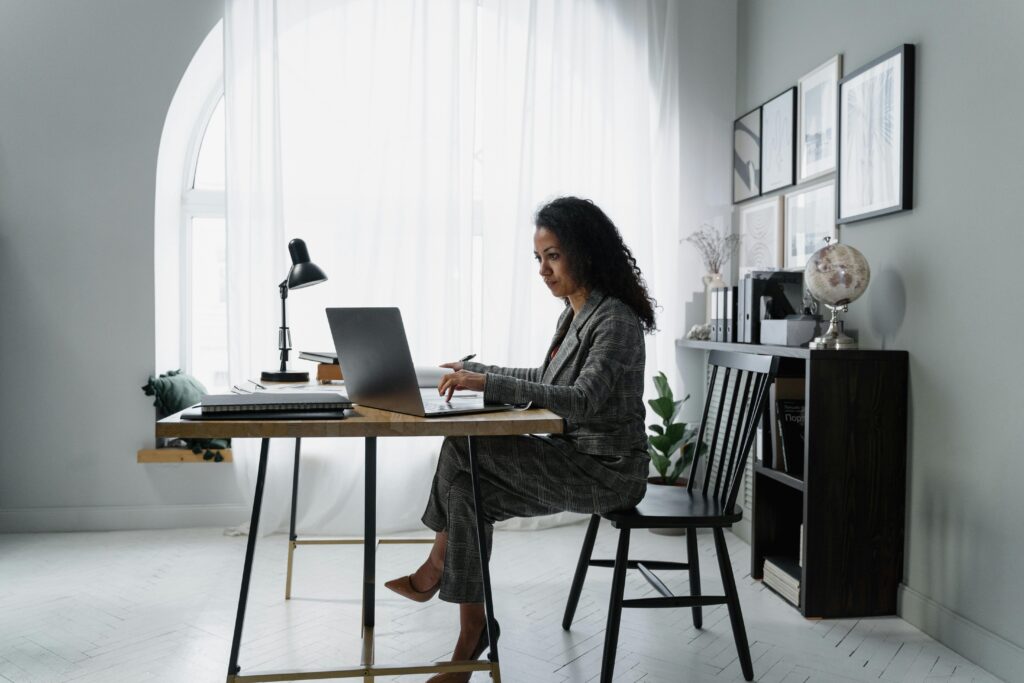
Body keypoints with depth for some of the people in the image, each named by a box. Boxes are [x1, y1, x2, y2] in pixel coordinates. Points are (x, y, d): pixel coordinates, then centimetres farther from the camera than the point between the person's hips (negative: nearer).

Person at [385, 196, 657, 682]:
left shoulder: (617, 321, -17)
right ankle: (471, 640, -5)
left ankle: (434, 569, 2)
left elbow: (583, 399, -31)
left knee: (466, 446, -18)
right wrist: (477, 371, 16)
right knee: (468, 489, -10)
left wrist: (488, 384, -37)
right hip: (575, 457, 9)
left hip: (606, 471, -9)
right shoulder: (574, 314, 11)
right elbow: (549, 380, 23)